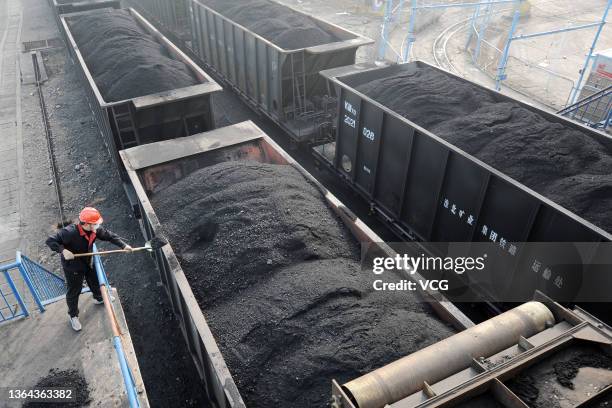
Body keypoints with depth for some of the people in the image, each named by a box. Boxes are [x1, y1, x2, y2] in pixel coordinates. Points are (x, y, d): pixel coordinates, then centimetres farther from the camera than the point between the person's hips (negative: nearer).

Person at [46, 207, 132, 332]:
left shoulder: (95, 230, -18)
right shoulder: (69, 232, -35)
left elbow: (109, 235, -6)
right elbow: (50, 241, -30)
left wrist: (123, 245, -14)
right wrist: (63, 250, -42)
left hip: (88, 263, 6)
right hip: (72, 266, -6)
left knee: (95, 281, 27)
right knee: (74, 291, 12)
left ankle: (99, 298, 58)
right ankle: (73, 316, 35)